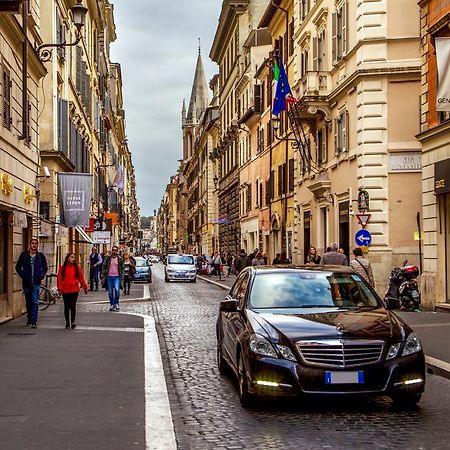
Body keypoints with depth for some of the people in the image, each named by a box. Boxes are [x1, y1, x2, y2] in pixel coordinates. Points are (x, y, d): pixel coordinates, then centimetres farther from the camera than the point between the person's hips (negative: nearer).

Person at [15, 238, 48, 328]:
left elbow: (45, 268, 15)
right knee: (28, 302, 11)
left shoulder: (41, 256, 4)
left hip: (36, 283, -1)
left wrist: (41, 276, 1)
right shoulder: (24, 255, 3)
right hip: (26, 282, 1)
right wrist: (22, 275, -1)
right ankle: (29, 319, 24)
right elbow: (18, 267, 11)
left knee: (35, 302, -9)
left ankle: (34, 321, -11)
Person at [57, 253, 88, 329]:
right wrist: (59, 288, -7)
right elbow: (59, 278, 1)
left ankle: (73, 321, 2)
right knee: (67, 306, 7)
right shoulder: (62, 268, 3)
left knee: (73, 306, -4)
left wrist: (85, 287, 5)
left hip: (74, 290, 0)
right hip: (65, 290, 0)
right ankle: (67, 322, 15)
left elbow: (81, 278, 6)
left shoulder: (77, 267, 5)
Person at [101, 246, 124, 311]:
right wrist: (103, 277, -3)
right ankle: (112, 305, 17)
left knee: (117, 289, -21)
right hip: (109, 277, 1)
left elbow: (122, 269, 8)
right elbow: (104, 267, 4)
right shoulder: (108, 258, 3)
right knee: (110, 292, 5)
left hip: (117, 277, -1)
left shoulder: (120, 259, 5)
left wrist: (121, 278, 1)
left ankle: (116, 303, -6)